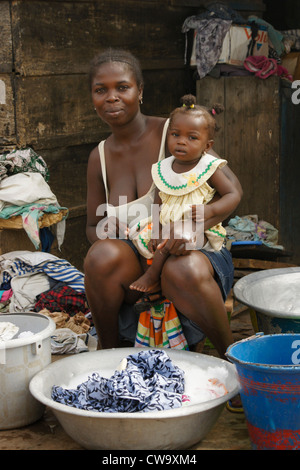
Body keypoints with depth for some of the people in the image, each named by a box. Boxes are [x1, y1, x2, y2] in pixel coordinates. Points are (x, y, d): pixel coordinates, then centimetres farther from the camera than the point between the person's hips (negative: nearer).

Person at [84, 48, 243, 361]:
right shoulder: (100, 157, 8)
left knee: (184, 272, -38)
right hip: (137, 269, 3)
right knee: (103, 255, -30)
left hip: (193, 254, -3)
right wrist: (107, 232, -11)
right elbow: (92, 227, 16)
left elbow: (232, 188, -12)